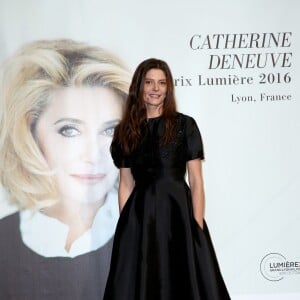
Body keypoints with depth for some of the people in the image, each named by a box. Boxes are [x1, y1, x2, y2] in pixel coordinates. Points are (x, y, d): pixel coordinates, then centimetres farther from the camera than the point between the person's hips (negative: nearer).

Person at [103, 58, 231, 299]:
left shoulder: (185, 125, 0)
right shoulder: (125, 131, 7)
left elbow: (196, 181, -2)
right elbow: (126, 185, 9)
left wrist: (198, 229, -9)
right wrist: (124, 226, 2)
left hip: (178, 211, -2)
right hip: (140, 216, 2)